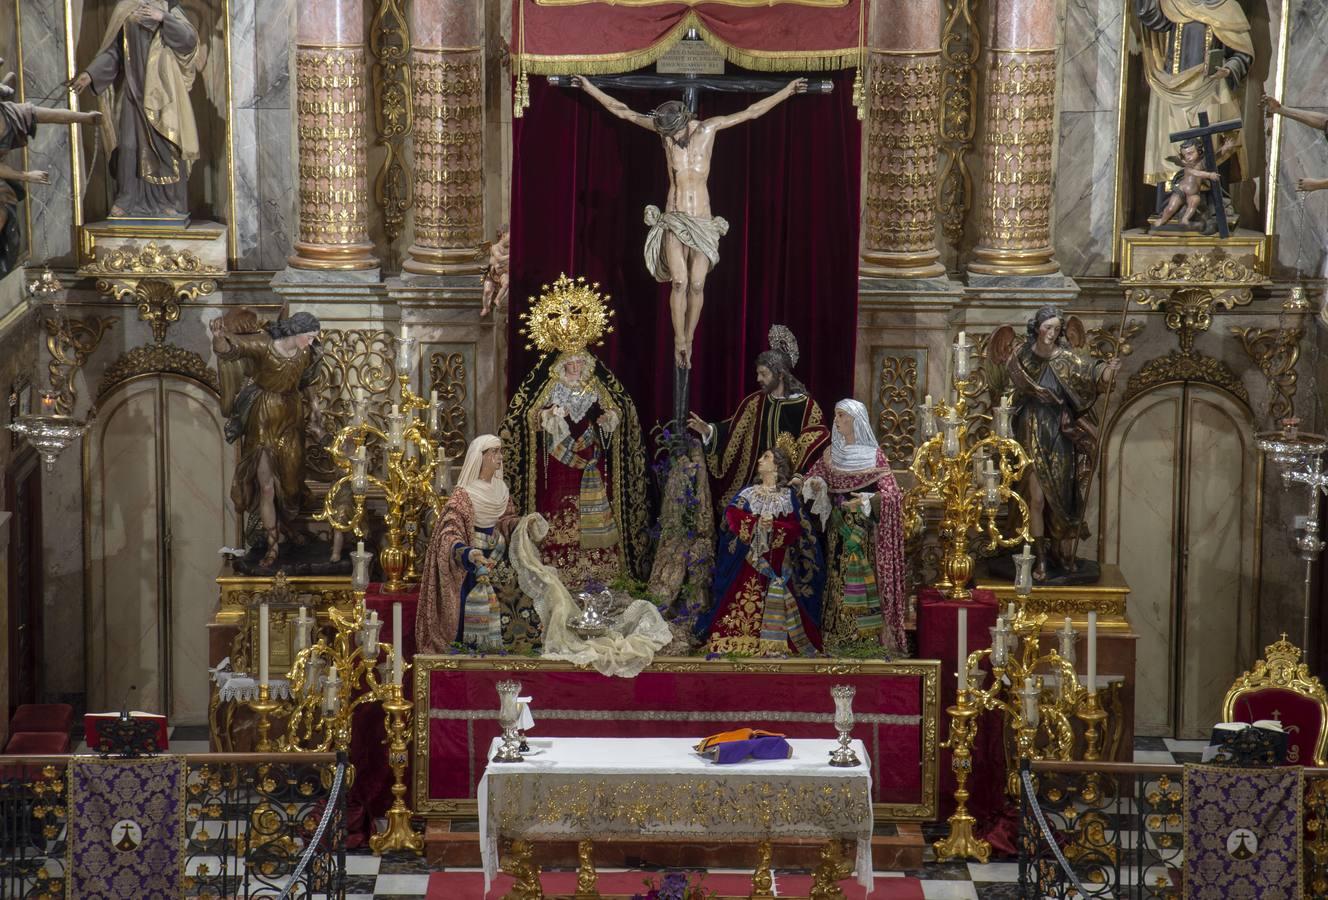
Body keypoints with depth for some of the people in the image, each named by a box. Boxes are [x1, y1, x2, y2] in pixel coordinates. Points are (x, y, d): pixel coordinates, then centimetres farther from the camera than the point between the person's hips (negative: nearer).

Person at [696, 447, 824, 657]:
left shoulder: (789, 496, 8)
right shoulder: (748, 493, 15)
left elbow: (795, 527, -3)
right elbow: (732, 515, -1)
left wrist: (774, 526, -19)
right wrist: (756, 522, -15)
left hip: (777, 561, -2)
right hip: (749, 559, 2)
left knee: (775, 605, -11)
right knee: (745, 601, -8)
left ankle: (775, 643, -12)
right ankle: (740, 639, -10)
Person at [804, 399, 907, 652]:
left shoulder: (874, 455, -5)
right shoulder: (831, 454, 9)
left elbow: (891, 493, -9)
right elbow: (813, 478, 16)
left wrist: (867, 500, -26)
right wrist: (814, 484, -7)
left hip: (864, 531, -4)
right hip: (838, 531, 4)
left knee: (865, 587, -7)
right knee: (839, 587, 3)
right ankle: (839, 647, 5)